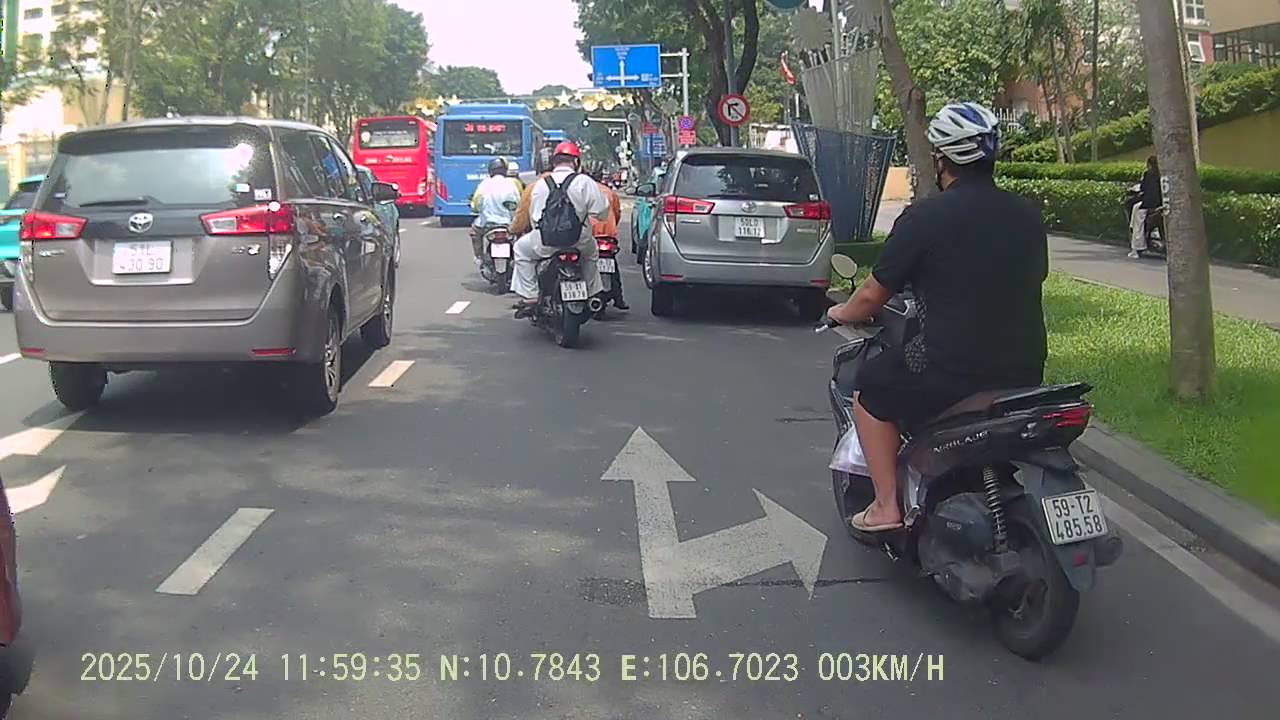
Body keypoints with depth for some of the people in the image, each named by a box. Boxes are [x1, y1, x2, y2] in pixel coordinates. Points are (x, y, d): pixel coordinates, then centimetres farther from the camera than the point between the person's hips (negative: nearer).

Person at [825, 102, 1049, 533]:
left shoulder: (923, 218, -10)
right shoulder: (1028, 215, 6)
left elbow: (873, 296, -4)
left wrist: (840, 314, 17)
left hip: (950, 374, -6)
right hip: (1025, 374, 6)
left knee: (871, 388, 18)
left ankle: (887, 506, 14)